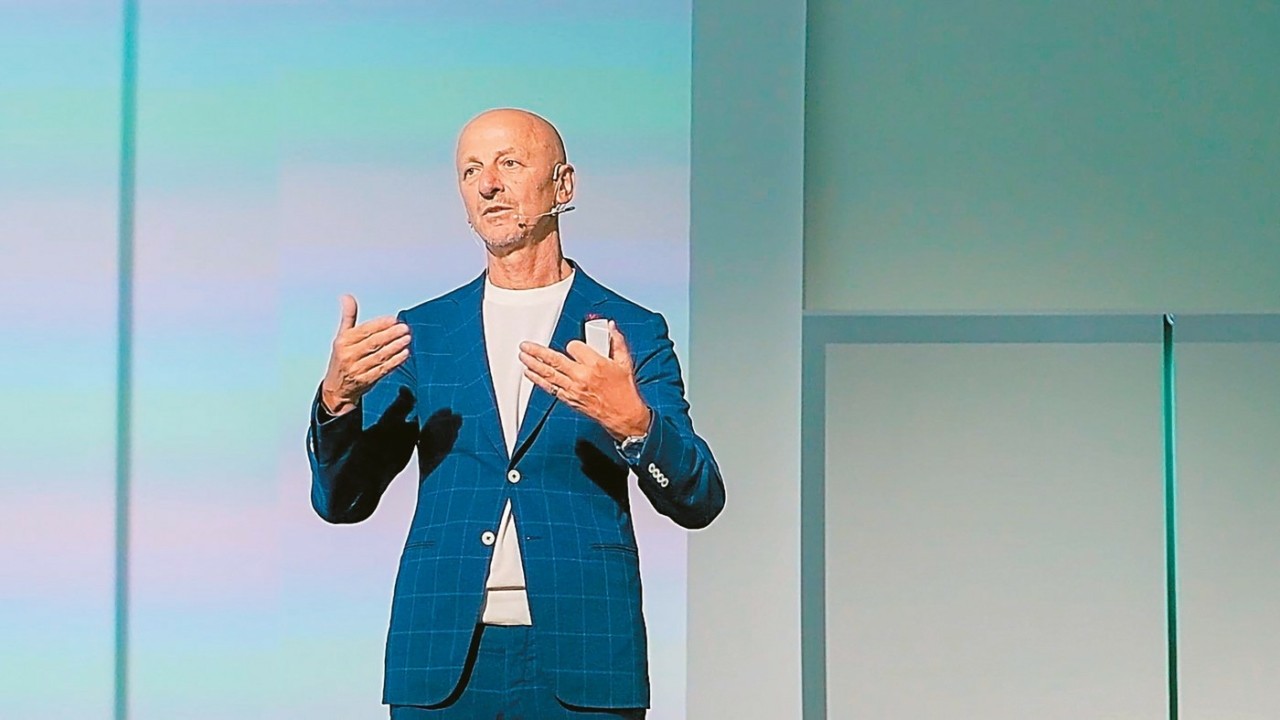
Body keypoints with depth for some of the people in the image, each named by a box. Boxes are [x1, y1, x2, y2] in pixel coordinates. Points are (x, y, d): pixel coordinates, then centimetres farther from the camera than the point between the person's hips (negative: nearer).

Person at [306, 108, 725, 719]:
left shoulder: (631, 333, 4)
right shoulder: (422, 332, 11)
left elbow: (699, 502, -4)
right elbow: (341, 500, 8)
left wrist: (631, 421, -23)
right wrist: (337, 399, -11)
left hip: (582, 662, -2)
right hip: (442, 665, 2)